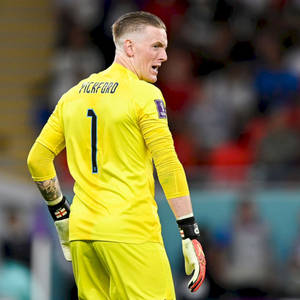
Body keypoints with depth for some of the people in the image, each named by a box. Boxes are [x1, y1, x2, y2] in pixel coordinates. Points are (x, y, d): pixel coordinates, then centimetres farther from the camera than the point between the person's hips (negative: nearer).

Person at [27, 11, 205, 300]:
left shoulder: (74, 94, 13)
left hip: (82, 230, 7)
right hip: (131, 232, -7)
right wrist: (191, 235, -9)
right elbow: (169, 166, -10)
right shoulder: (144, 94, -5)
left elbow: (37, 159, 15)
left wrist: (61, 215, 23)